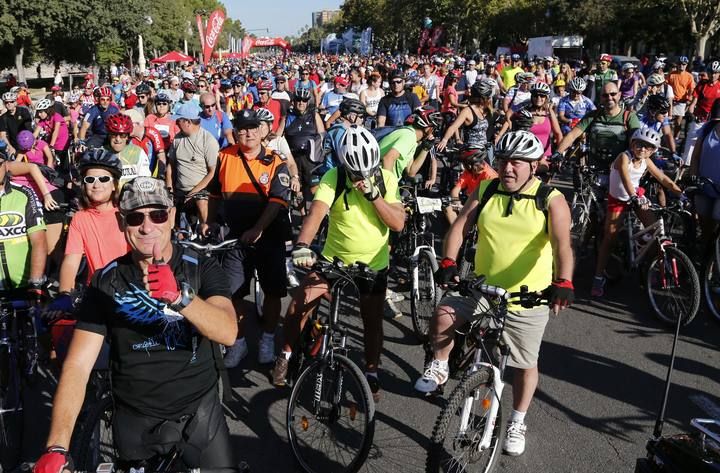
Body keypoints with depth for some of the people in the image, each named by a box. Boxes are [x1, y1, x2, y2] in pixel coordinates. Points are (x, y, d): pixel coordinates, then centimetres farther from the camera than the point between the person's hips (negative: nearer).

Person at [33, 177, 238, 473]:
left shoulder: (202, 268, -9)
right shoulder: (106, 282, -8)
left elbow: (228, 333, -26)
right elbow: (77, 366, -16)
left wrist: (180, 297, -45)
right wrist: (57, 449, -28)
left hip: (199, 412, 0)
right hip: (135, 420, 1)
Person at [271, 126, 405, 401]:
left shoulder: (386, 179, -10)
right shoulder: (333, 179, -17)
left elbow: (398, 223, -16)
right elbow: (316, 212, -32)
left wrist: (373, 195, -28)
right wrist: (301, 246, -49)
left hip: (374, 264, 1)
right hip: (333, 259, -1)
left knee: (372, 321, 8)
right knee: (298, 304, -12)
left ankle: (371, 373, 30)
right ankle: (286, 355, 13)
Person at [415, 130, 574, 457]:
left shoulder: (551, 201, -9)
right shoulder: (485, 191, 0)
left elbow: (562, 245, -21)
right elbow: (459, 227, -6)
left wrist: (563, 283, -38)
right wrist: (448, 263, -24)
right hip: (482, 287, 2)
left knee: (525, 364, 11)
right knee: (443, 316, -23)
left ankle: (517, 422, 34)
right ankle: (438, 368, 5)